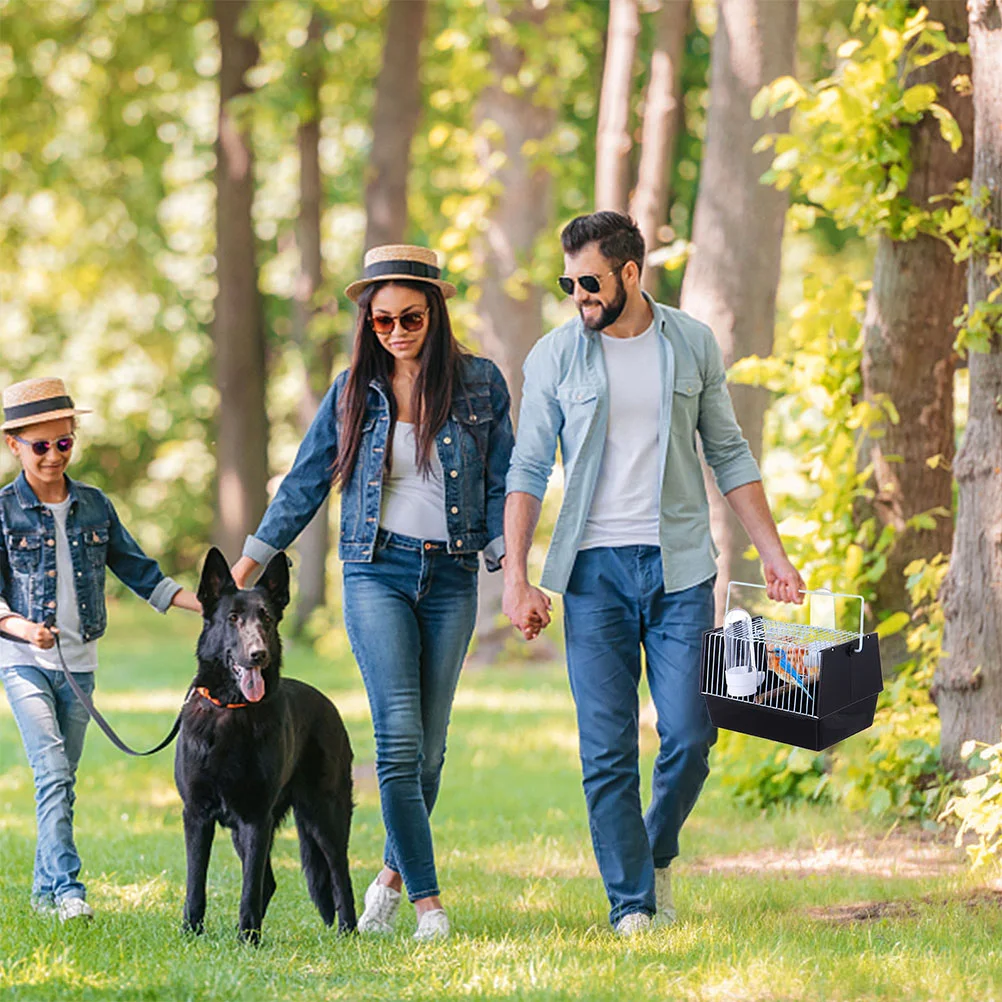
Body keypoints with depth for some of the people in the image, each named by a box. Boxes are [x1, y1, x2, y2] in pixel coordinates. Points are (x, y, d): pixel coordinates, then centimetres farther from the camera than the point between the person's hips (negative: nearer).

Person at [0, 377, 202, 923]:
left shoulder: (94, 505, 7)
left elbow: (137, 569, 13)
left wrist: (203, 604, 3)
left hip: (79, 662, 4)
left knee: (62, 780, 9)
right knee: (52, 773, -17)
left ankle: (45, 890, 18)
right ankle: (68, 888, -22)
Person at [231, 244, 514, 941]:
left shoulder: (480, 383, 3)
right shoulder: (355, 389, 5)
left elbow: (502, 484, 6)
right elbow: (306, 482, 11)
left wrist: (508, 559, -8)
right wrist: (246, 567, 10)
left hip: (452, 576, 1)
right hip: (378, 571, -1)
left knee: (429, 745, 5)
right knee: (398, 737, -14)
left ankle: (393, 876, 25)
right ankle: (428, 902, -15)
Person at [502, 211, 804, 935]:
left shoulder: (693, 345, 6)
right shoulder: (555, 357, 2)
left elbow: (729, 454, 12)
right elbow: (528, 470, 3)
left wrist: (772, 550, 7)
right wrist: (515, 577, -5)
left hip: (679, 566, 1)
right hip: (595, 568, -1)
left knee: (689, 736, -5)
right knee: (607, 750, -3)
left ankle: (658, 852, 23)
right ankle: (630, 902, 5)